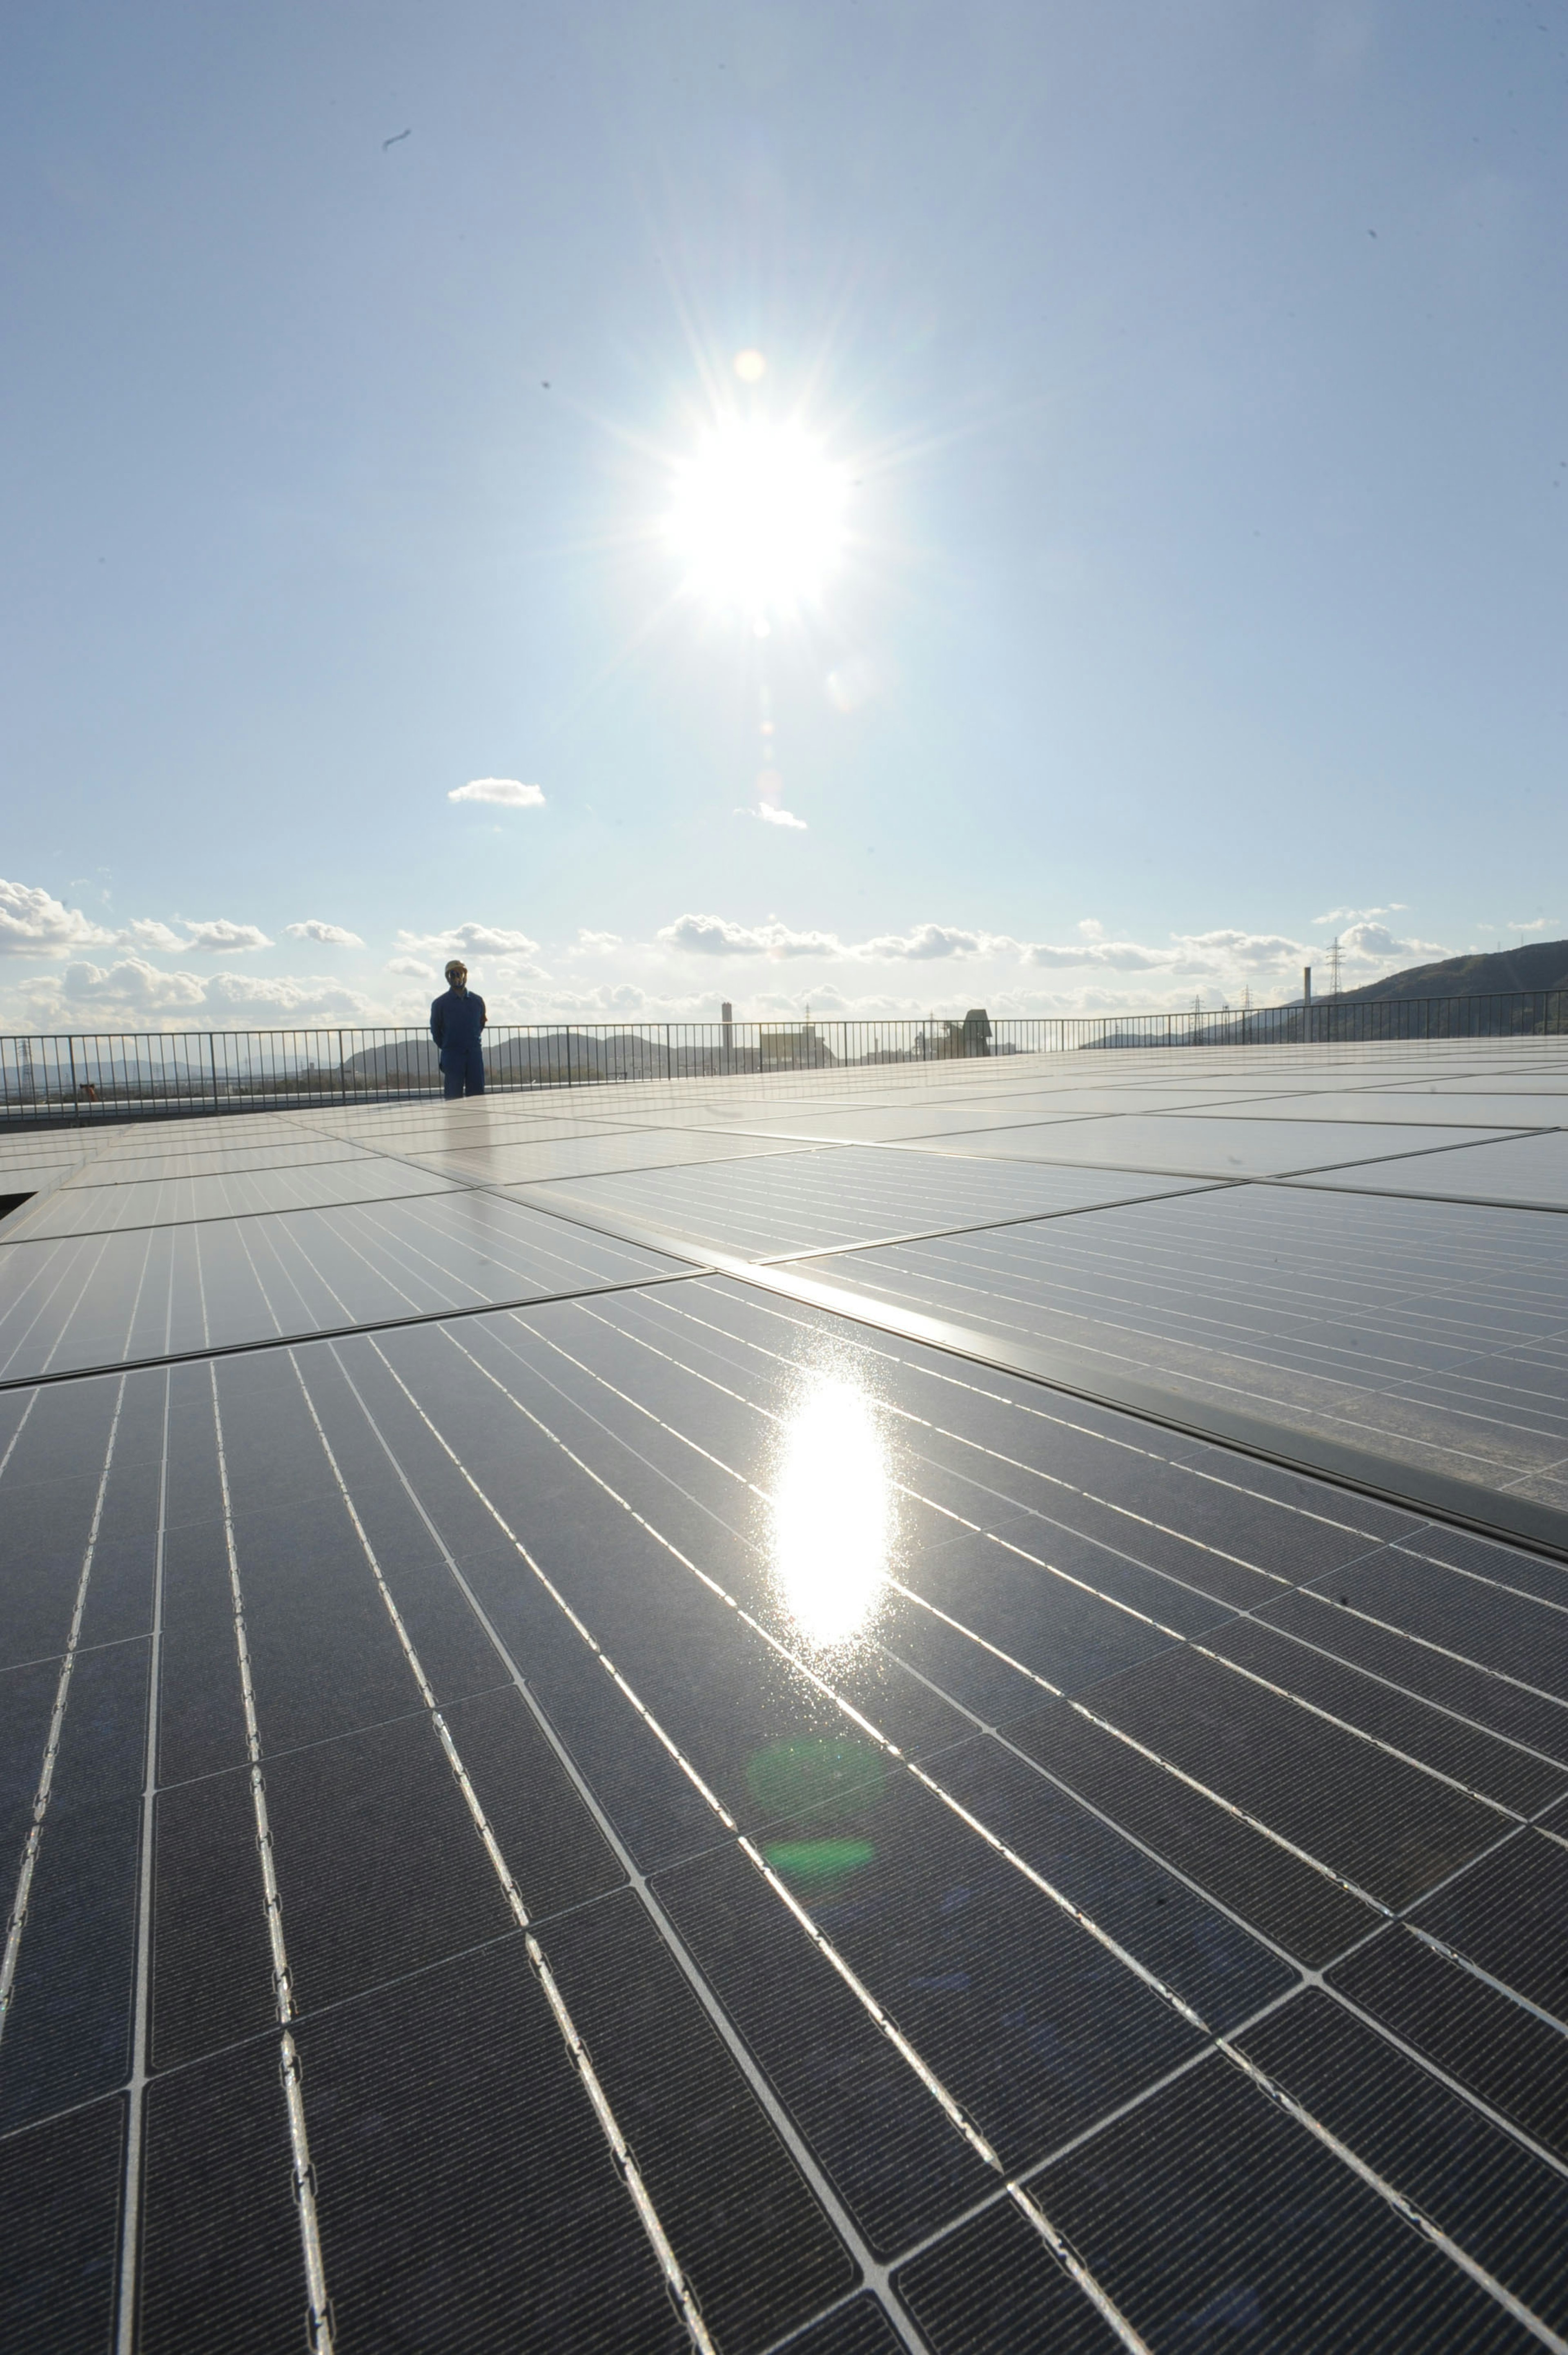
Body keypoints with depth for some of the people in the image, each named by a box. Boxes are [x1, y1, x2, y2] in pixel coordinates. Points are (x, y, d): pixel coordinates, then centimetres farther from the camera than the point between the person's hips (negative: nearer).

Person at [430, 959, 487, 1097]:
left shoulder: (477, 1001, 8)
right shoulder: (440, 1003, 1)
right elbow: (435, 1031, 9)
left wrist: (473, 1041, 14)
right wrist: (446, 1047, 13)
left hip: (474, 1053, 2)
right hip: (452, 1055, -2)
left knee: (478, 1095, 1)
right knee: (454, 1097, -2)